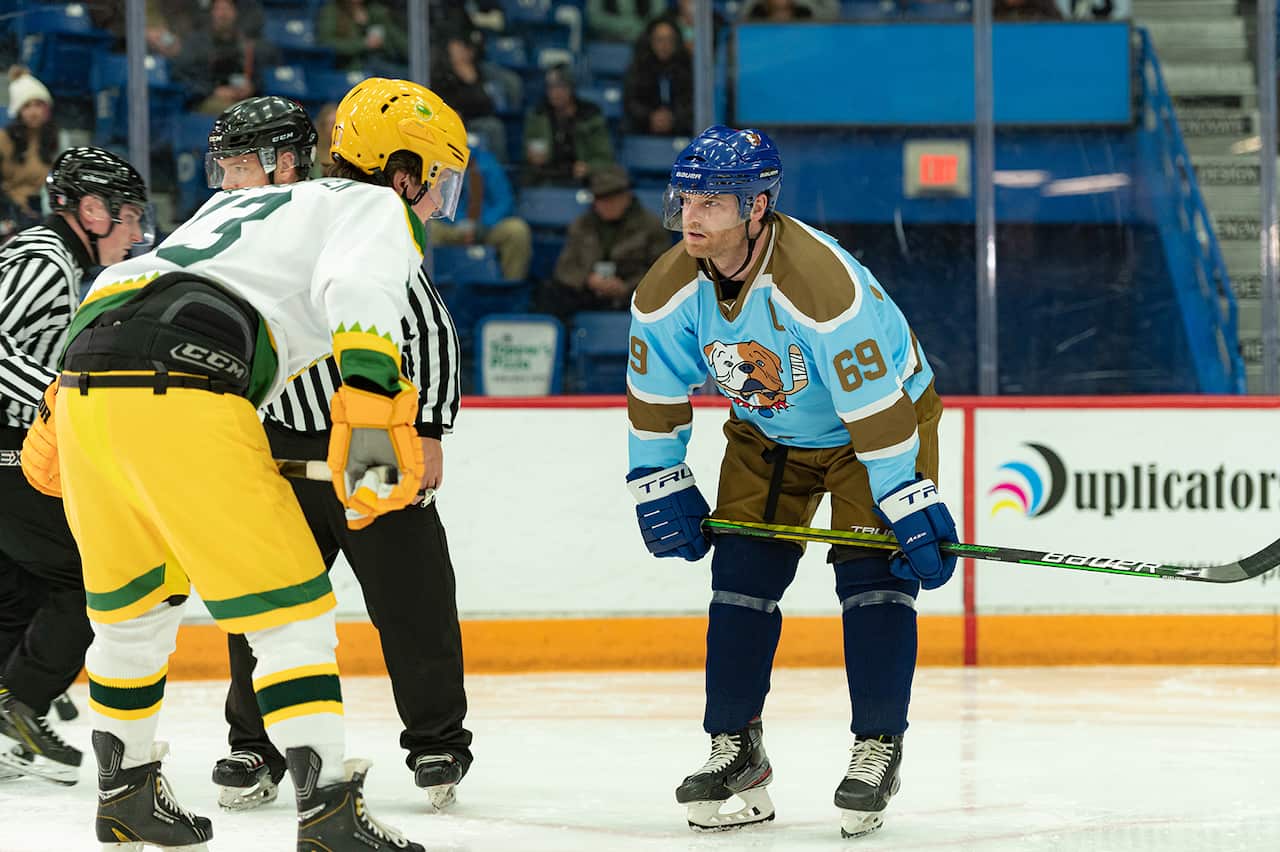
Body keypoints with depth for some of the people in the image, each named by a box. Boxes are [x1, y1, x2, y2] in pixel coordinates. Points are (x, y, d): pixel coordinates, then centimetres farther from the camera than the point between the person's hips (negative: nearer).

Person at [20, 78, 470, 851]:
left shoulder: (245, 204, 35)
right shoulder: (378, 210, 11)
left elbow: (119, 294, 35)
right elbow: (359, 293, -13)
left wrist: (60, 419, 38)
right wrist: (373, 421, -24)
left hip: (83, 382, 8)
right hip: (182, 395, -8)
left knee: (134, 605, 25)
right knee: (285, 604, -3)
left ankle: (126, 790, 37)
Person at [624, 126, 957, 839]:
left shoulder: (823, 283, -38)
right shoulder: (669, 291, -18)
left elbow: (877, 408, -34)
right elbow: (656, 400, -1)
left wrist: (914, 514, -32)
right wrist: (663, 492, -1)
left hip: (884, 414, -5)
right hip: (766, 430, 5)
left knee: (872, 574, -15)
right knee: (742, 573, -2)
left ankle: (879, 748, -4)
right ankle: (736, 749, 7)